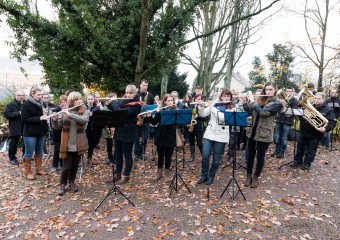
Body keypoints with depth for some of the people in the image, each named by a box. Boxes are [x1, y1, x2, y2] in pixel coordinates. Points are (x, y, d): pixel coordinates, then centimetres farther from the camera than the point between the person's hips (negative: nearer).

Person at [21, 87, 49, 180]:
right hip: (30, 133, -6)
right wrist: (39, 118, -21)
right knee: (29, 153, 3)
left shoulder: (40, 103, 10)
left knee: (39, 152, 13)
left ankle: (38, 169, 24)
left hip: (41, 132, 6)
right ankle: (28, 172, 14)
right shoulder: (26, 104, -8)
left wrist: (45, 115, 0)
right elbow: (24, 119, -14)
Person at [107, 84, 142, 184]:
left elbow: (122, 112, -26)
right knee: (117, 154, 15)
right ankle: (117, 174, 29)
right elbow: (114, 110, 17)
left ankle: (126, 176, 18)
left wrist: (113, 102, -15)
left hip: (128, 133, -7)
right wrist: (109, 103, 0)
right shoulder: (123, 101, 9)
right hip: (119, 131, 8)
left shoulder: (136, 105, -14)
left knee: (127, 155, 5)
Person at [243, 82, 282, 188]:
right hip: (252, 131, 5)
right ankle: (249, 176, 26)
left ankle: (256, 177, 24)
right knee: (250, 154, 11)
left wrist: (252, 101, -16)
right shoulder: (260, 99, 8)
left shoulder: (276, 104, -8)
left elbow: (263, 112, -22)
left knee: (260, 156, 8)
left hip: (264, 134, -5)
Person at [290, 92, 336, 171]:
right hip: (303, 132, 4)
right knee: (300, 148, 12)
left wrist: (326, 128, -26)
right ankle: (298, 162, 25)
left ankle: (307, 164, 23)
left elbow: (333, 122, -10)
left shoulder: (328, 110, -5)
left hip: (315, 134, -4)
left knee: (311, 150, 8)